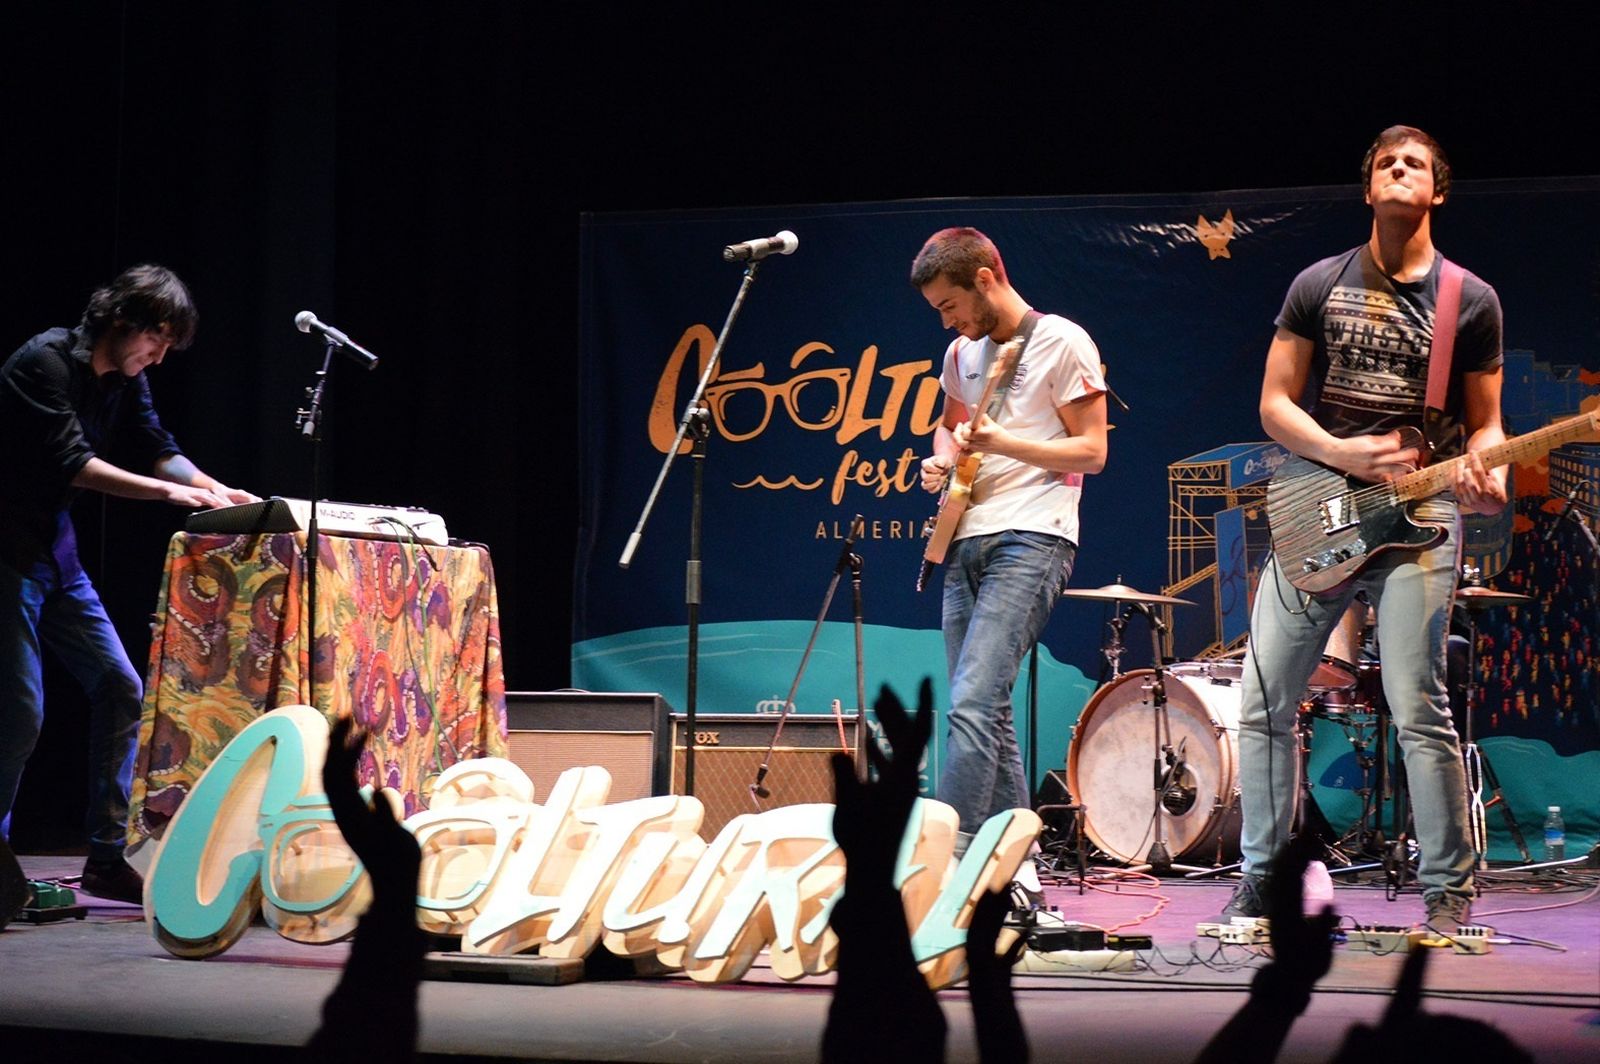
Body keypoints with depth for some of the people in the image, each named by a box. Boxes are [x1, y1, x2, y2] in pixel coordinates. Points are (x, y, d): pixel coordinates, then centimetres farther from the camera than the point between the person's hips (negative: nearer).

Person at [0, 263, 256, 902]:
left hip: (55, 550, 9)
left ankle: (106, 858, 7)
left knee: (119, 689, 3)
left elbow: (155, 450, 8)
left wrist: (224, 494, -7)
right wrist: (170, 492, -29)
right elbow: (73, 464, -25)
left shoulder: (124, 379, 7)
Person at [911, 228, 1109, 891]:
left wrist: (1002, 444, -17)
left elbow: (1093, 451, -7)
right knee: (987, 711, 8)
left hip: (1031, 541, -8)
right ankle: (1015, 869, 14)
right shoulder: (963, 353, 17)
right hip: (966, 540, 8)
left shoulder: (1062, 343, -5)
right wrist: (941, 458, 10)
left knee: (972, 705, -19)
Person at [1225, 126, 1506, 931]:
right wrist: (1346, 457, -12)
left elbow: (1482, 422, 8)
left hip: (1419, 515, -2)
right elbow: (1273, 404, 5)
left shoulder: (1471, 300, 5)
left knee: (1418, 710, -10)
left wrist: (1486, 478, -14)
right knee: (1265, 704, 2)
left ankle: (1449, 892, 1)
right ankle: (1260, 880, 15)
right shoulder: (1319, 286, 8)